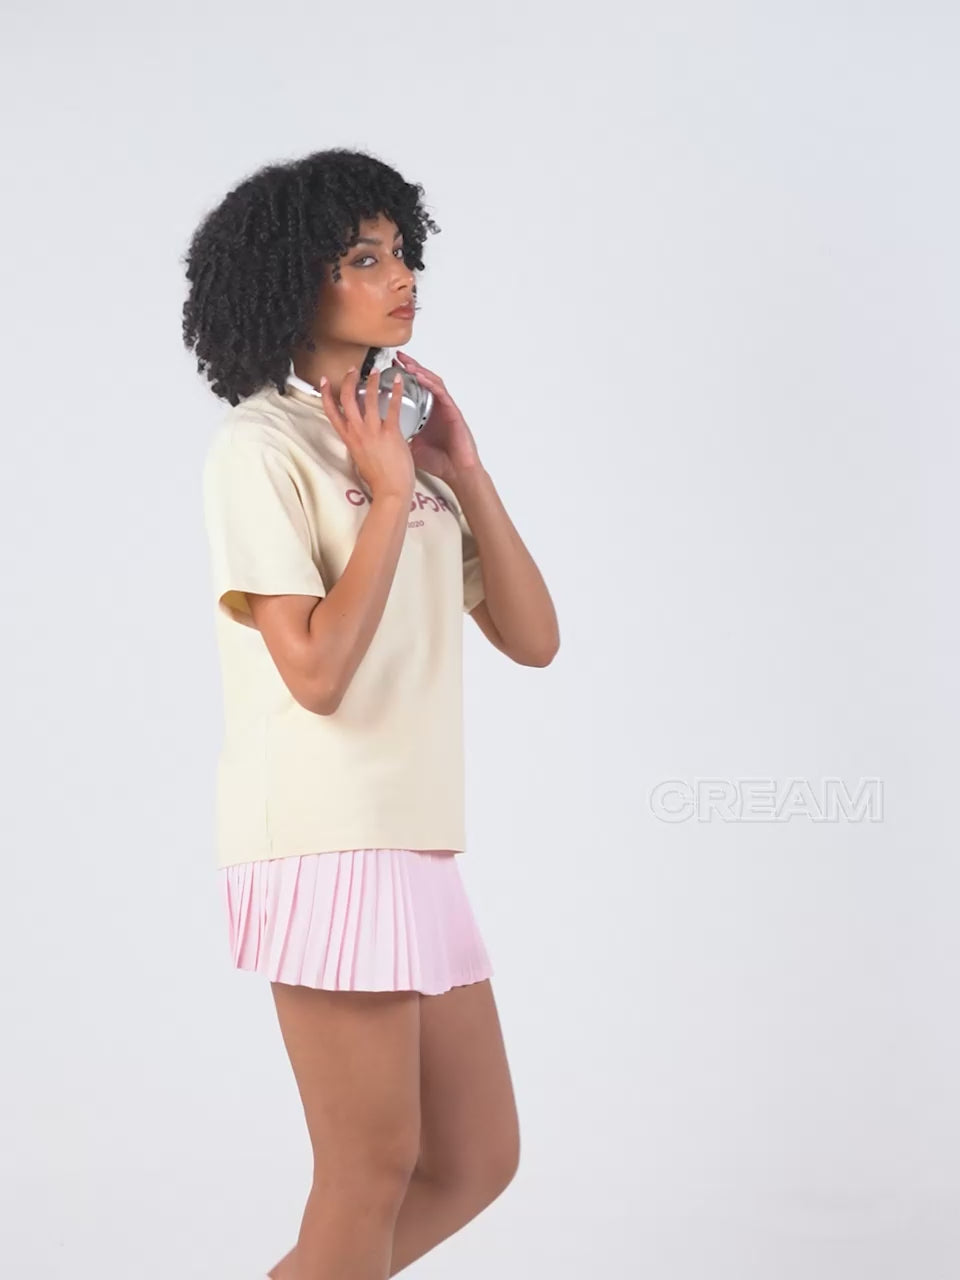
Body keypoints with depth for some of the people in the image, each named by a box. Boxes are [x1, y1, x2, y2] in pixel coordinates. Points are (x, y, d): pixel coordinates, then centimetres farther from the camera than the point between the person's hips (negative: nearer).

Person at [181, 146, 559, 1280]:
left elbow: (532, 639, 9)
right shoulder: (260, 446, -7)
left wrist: (463, 471, 1)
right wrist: (391, 497, -12)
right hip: (323, 840, -8)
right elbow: (317, 670, -18)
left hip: (417, 843, 8)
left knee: (478, 1160, 12)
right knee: (375, 1169, -3)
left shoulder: (402, 441, 15)